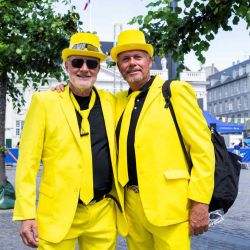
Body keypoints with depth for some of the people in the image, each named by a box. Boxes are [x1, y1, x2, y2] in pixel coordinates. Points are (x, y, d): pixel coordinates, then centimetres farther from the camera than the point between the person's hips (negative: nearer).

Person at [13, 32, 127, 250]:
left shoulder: (110, 102, 6)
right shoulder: (45, 101, -2)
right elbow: (28, 161, -4)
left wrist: (120, 202, 7)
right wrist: (26, 214, -9)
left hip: (104, 214, 3)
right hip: (58, 212, -3)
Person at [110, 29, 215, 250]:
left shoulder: (176, 91, -2)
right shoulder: (119, 101, 12)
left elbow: (202, 147, -7)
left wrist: (200, 203, -12)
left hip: (169, 204, -5)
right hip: (132, 204, 5)